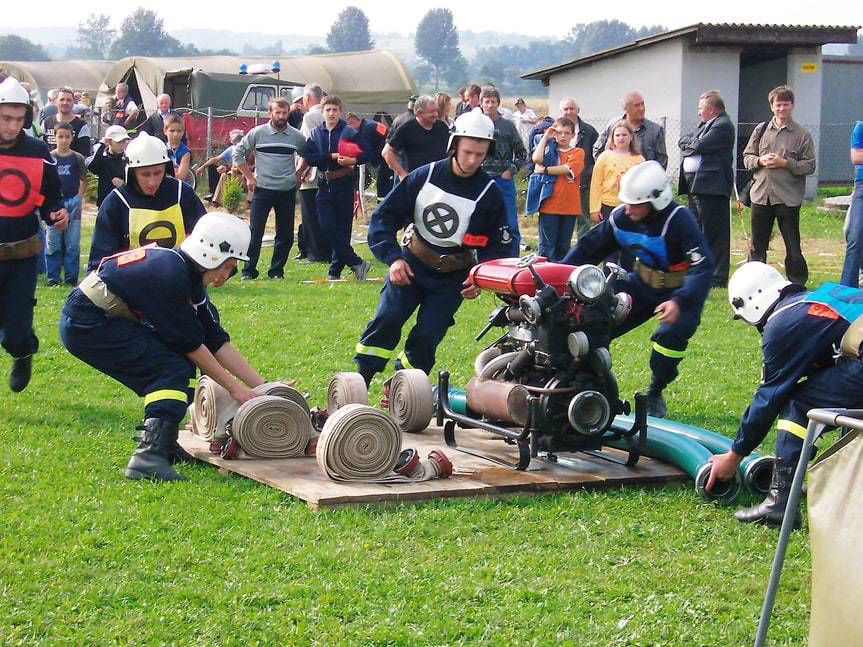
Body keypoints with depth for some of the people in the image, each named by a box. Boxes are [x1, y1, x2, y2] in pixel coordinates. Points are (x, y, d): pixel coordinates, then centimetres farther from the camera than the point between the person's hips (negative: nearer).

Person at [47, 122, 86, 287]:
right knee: (52, 244, 1)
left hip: (73, 202, 1)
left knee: (72, 244, 4)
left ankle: (72, 278, 11)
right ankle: (53, 278, 8)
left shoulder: (77, 158, 2)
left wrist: (79, 198, -3)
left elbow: (83, 181, 8)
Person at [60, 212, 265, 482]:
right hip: (86, 325, -10)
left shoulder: (189, 277, 7)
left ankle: (163, 443, 13)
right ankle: (149, 455, -23)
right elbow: (191, 344, -15)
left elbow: (217, 341, 10)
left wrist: (262, 386, 8)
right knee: (173, 369, -15)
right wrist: (234, 388, -7)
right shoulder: (171, 275, -22)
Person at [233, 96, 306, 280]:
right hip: (262, 189, -2)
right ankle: (249, 270, 2)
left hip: (287, 191, 3)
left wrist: (298, 175, 9)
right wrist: (249, 177, 0)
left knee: (285, 234, 4)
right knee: (255, 232, -5)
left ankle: (277, 270, 15)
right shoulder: (257, 133, -3)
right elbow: (238, 152, 4)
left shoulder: (296, 136, 4)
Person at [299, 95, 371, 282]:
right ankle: (356, 263, 1)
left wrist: (353, 160, -24)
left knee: (342, 229, 2)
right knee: (327, 228, -6)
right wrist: (332, 157, -14)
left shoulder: (349, 132, -2)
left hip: (344, 184, -3)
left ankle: (335, 270, 10)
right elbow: (308, 157, -5)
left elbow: (367, 153, -7)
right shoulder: (316, 134, 8)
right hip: (324, 185, 3)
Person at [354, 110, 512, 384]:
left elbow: (497, 245, 3)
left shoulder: (490, 194, -6)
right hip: (411, 263, 0)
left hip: (453, 278, 0)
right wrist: (393, 258, -16)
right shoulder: (424, 177, -7)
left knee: (426, 337, -6)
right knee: (385, 320, -15)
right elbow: (384, 215, -3)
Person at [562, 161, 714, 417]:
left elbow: (703, 266, -32)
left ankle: (655, 393, -4)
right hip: (642, 284, 5)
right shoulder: (621, 217, -9)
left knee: (671, 334, -30)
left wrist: (679, 302, -45)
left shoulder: (679, 220, -27)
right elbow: (589, 248, 2)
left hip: (680, 290, -5)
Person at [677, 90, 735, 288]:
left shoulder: (723, 125, -10)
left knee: (714, 234, -6)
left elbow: (700, 146, -18)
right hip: (694, 186, 10)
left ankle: (717, 279, -4)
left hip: (711, 186, -10)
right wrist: (691, 143, -3)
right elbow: (682, 142, 17)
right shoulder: (704, 125, 21)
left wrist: (688, 143, 1)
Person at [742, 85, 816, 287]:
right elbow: (747, 157, 13)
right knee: (757, 245, 10)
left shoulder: (802, 134, -1)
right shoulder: (761, 130, 9)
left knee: (793, 246, 2)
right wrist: (760, 161, -8)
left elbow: (810, 166, -3)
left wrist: (785, 163, -14)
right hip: (761, 195, 3)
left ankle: (797, 284, 11)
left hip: (788, 199, -3)